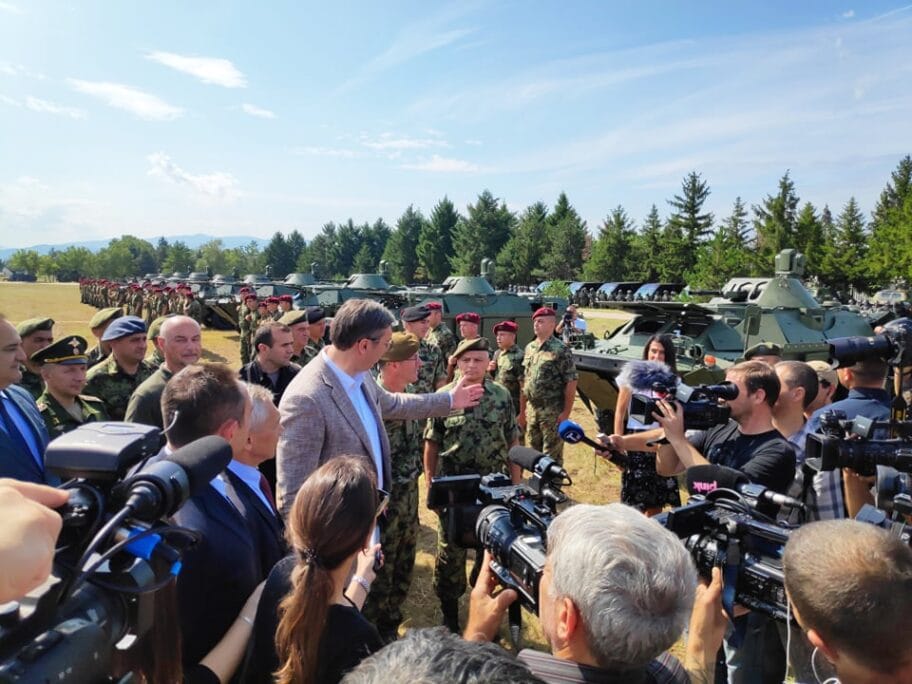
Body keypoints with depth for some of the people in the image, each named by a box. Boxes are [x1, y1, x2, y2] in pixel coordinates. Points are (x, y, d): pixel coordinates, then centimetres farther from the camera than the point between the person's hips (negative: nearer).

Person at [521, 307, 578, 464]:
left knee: (552, 455, 2)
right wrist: (522, 410, 12)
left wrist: (566, 412, -15)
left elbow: (571, 382, -12)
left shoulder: (561, 350, -10)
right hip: (531, 410, 6)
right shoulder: (529, 348, 9)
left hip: (553, 411, -6)